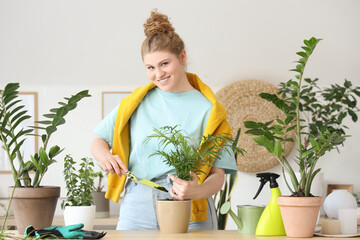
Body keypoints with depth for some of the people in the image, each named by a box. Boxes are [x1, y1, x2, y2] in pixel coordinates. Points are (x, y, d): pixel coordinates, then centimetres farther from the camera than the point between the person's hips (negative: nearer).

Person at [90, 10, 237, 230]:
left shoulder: (207, 108, 3)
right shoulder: (136, 102, 11)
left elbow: (218, 174, -2)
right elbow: (99, 142, 17)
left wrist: (198, 191, -23)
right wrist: (105, 156, -6)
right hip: (138, 207, 2)